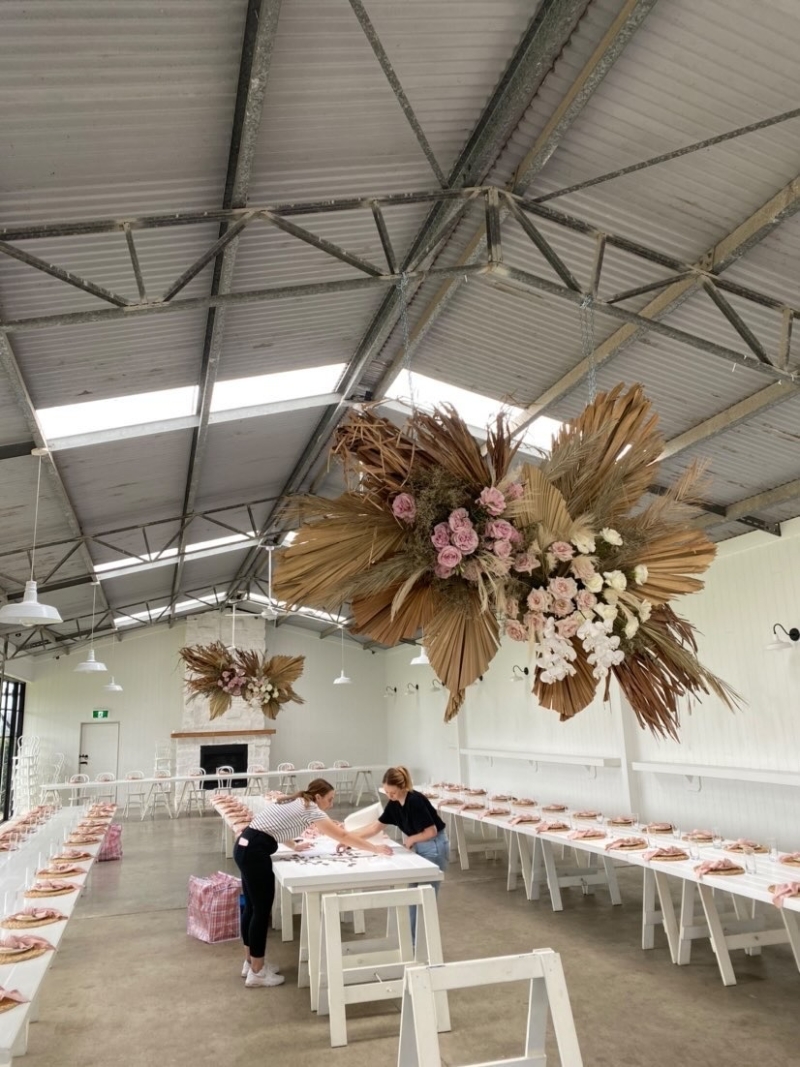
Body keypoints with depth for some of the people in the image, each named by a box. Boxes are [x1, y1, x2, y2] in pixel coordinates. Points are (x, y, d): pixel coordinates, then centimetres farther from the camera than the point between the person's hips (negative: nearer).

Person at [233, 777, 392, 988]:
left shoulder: (297, 803, 16)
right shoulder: (310, 809, -9)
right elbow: (343, 836, -10)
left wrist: (294, 845, 33)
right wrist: (376, 848, -5)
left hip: (245, 847, 10)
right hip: (255, 852, -10)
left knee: (252, 906, 19)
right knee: (262, 910, 2)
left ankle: (251, 962, 31)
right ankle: (257, 972, 13)